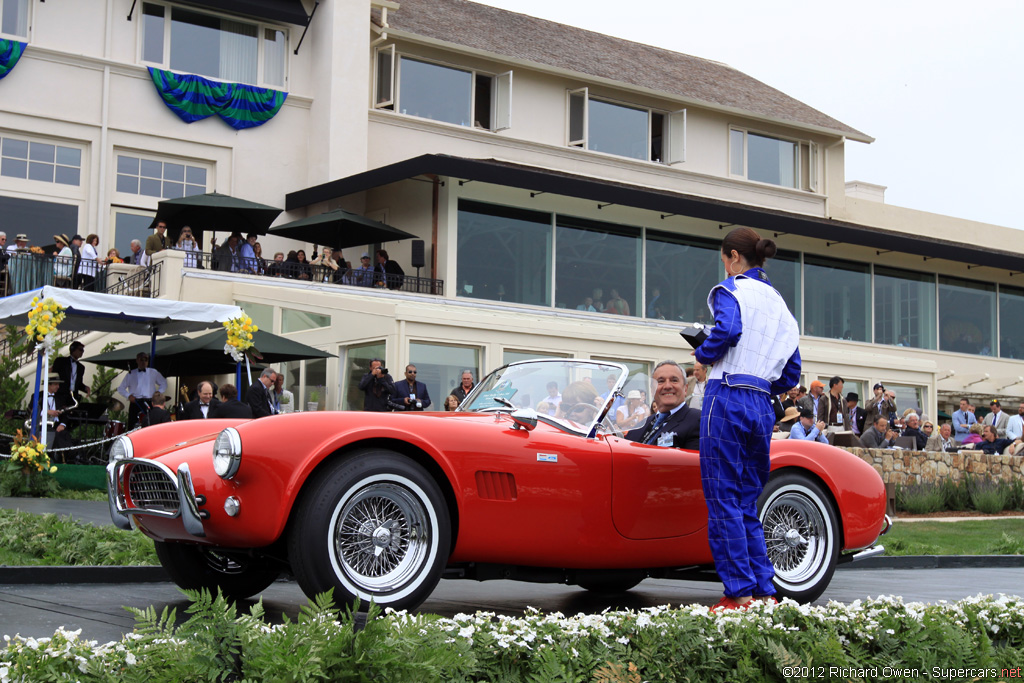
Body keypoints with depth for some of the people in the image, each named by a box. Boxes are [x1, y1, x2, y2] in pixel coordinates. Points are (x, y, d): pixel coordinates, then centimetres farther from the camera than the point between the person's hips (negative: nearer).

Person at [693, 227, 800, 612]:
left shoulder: (732, 289, 0)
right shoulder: (779, 303, 21)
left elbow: (728, 329, -21)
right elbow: (791, 373, 19)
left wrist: (702, 354, -3)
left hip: (727, 400, -7)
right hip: (763, 409, 7)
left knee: (723, 501, -4)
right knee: (747, 504, 12)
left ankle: (740, 593, -5)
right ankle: (766, 591, 8)